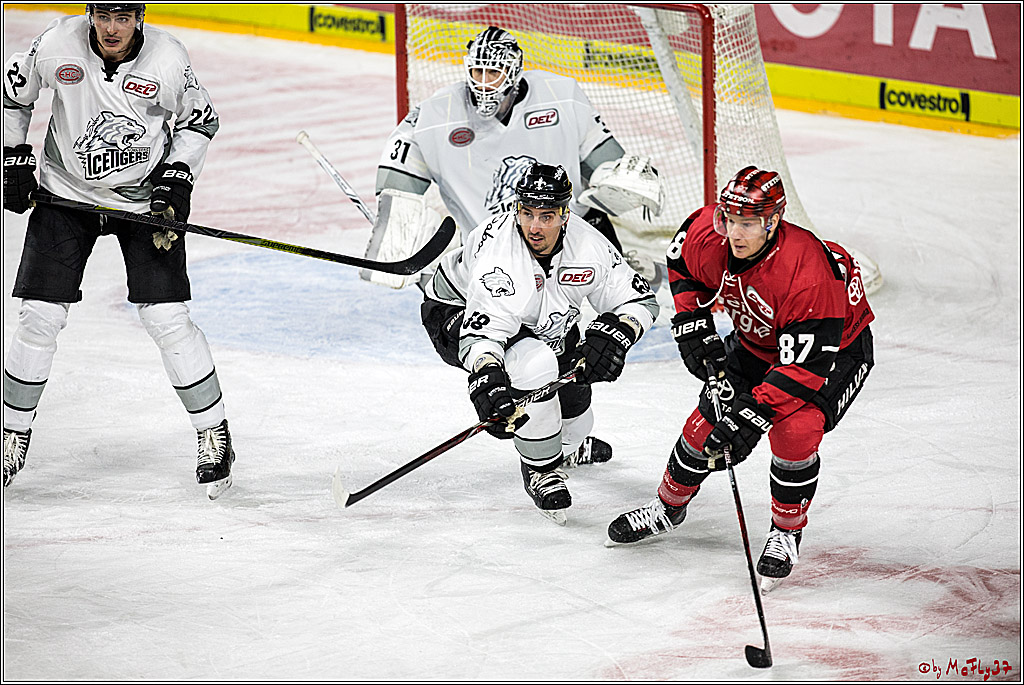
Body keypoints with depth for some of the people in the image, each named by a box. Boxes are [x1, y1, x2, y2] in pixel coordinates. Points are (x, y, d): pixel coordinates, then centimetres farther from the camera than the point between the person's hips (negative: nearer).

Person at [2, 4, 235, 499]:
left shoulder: (167, 58, -17)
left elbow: (200, 120, 0)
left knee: (167, 319, -8)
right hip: (66, 193, 1)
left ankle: (214, 435, 7)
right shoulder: (57, 45, -17)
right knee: (40, 317, -3)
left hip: (145, 196, -1)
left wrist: (176, 179, -10)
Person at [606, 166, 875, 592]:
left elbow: (804, 365, -38)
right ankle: (669, 506, 30)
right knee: (707, 423, 1)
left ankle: (786, 533, -3)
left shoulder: (807, 273, -41)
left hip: (836, 348, -6)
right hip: (756, 342, 6)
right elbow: (682, 263, 3)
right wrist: (693, 325, -7)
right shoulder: (710, 234, -24)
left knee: (795, 430, -27)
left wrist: (752, 415, -41)